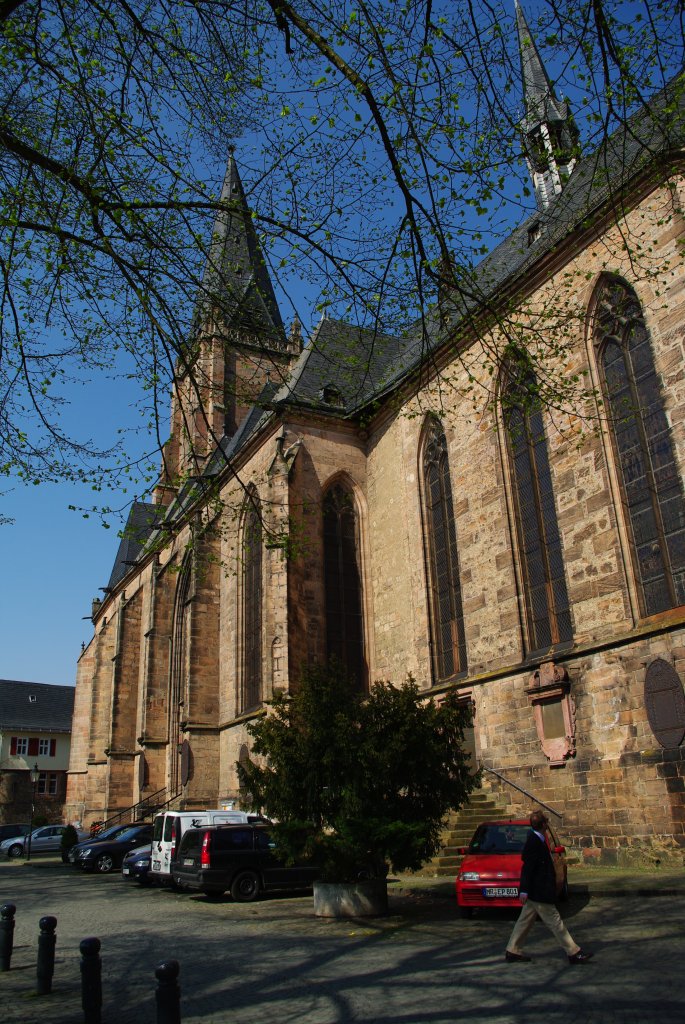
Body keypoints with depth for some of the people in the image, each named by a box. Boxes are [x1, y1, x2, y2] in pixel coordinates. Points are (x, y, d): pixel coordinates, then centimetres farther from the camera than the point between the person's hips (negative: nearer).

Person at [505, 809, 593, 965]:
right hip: (538, 893, -10)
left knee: (525, 921, 14)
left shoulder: (536, 840, 8)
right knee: (554, 921, 0)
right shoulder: (534, 842, -23)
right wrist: (524, 890, -23)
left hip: (534, 892, 10)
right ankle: (573, 953, 10)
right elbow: (527, 867, -23)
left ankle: (512, 951, 19)